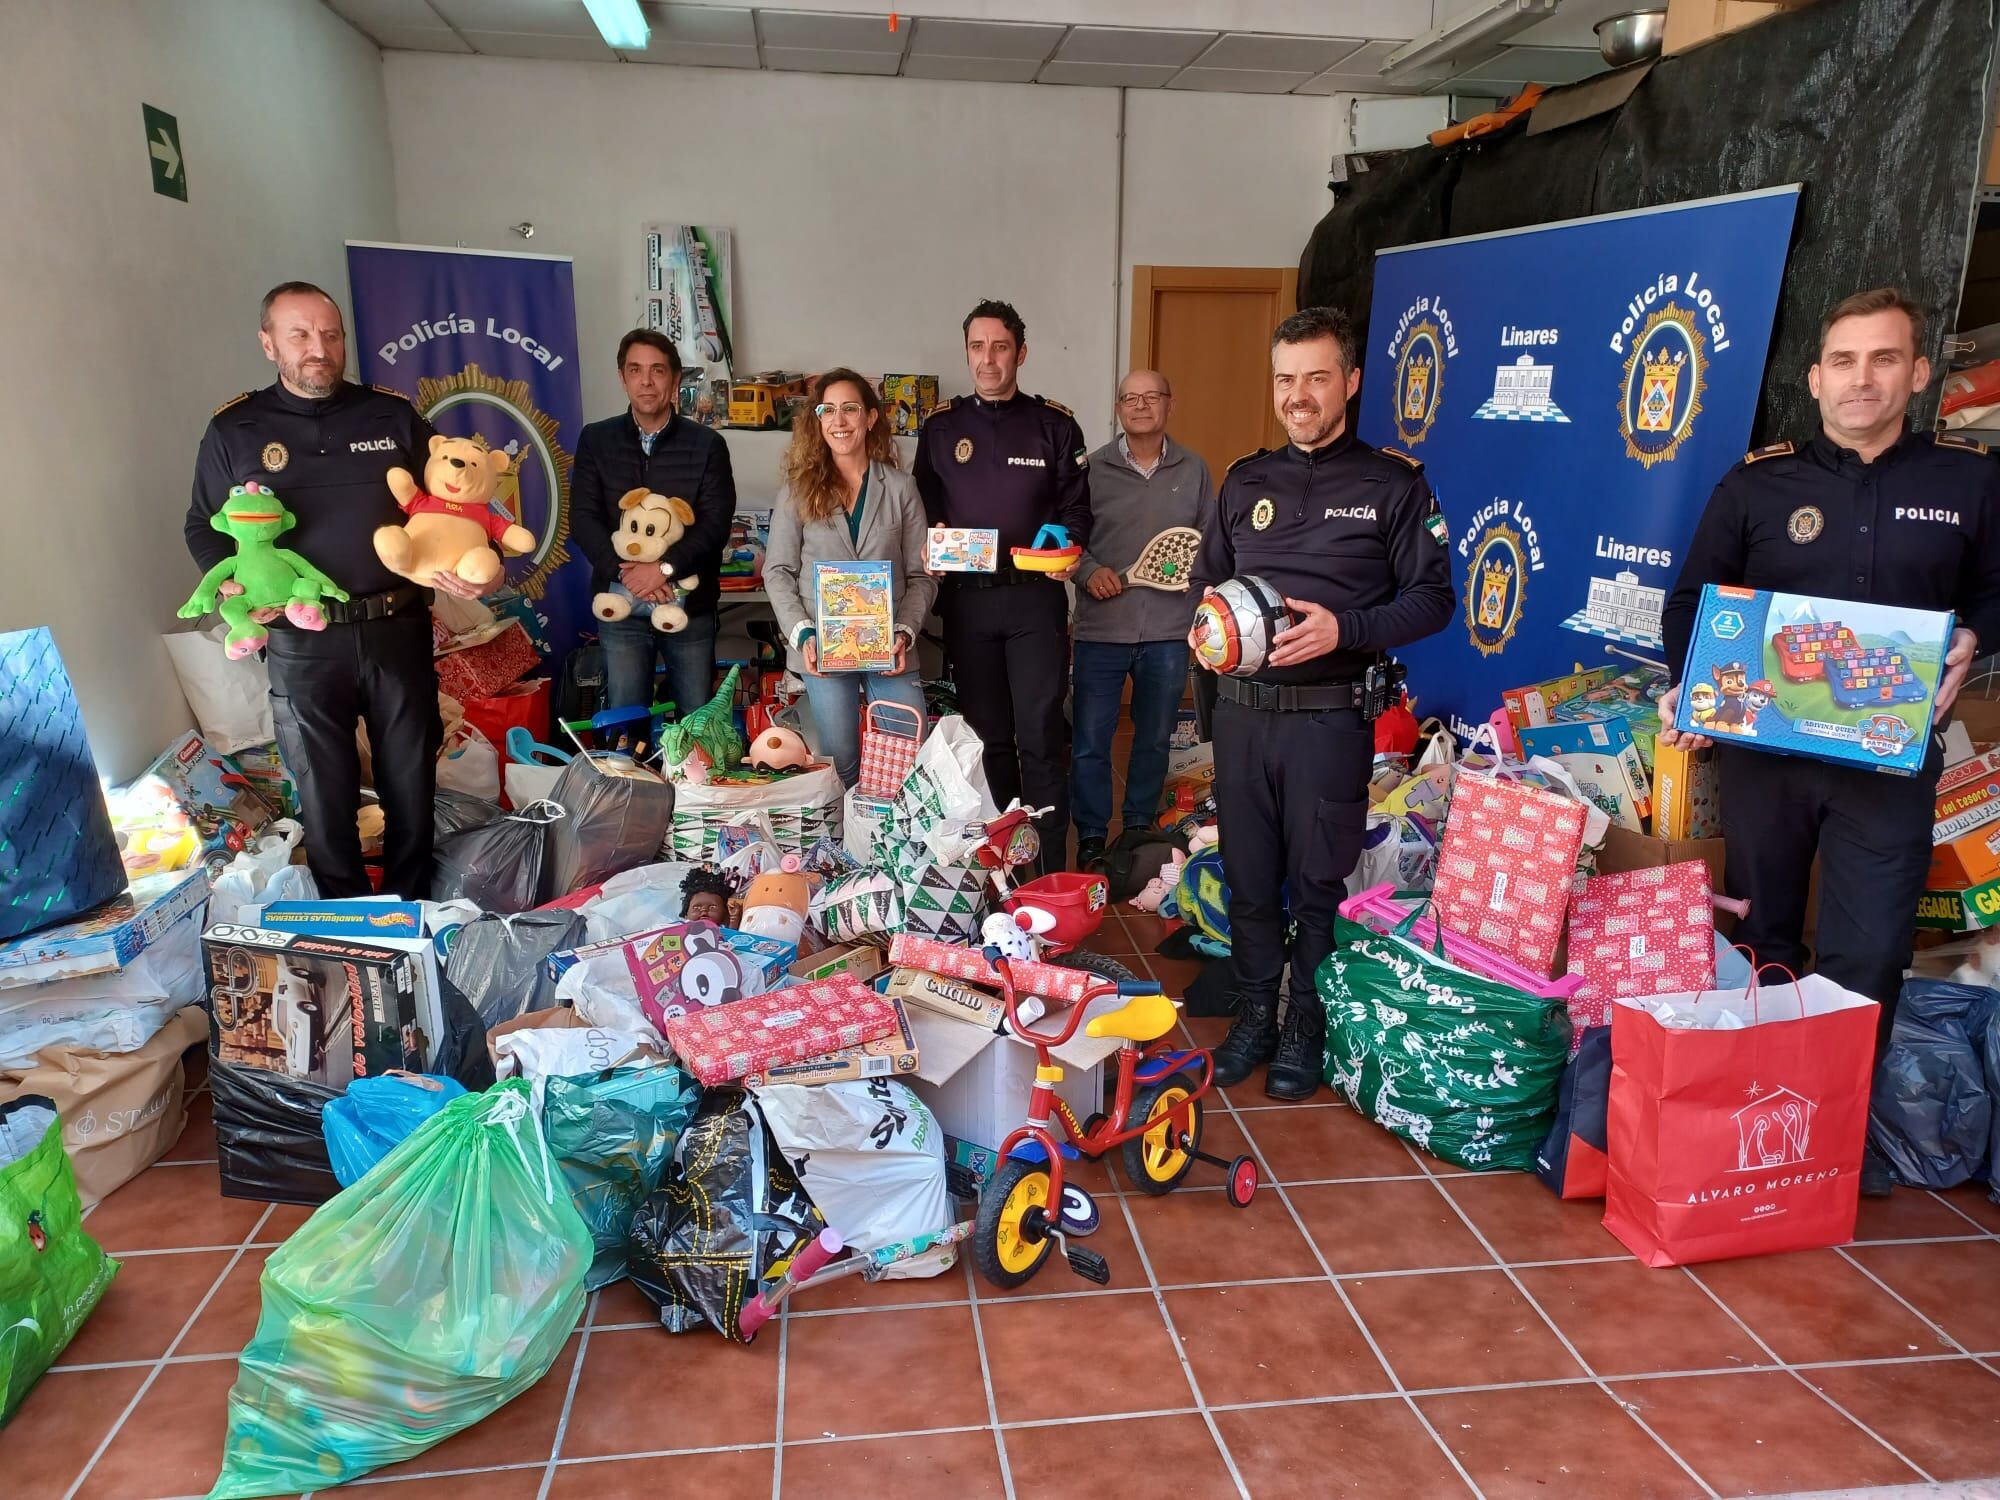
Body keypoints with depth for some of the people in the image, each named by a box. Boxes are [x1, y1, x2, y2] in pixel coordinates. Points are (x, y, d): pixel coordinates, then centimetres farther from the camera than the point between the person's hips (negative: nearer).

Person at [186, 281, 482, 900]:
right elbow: (204, 527, 11)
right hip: (302, 645, -1)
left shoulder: (394, 415, 5)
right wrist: (231, 583, -9)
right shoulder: (234, 430, 4)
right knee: (324, 795, 7)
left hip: (399, 631, 1)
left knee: (412, 783, 11)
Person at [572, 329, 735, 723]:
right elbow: (583, 518, -3)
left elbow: (716, 523, -7)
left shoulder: (707, 444, 2)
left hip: (690, 605, -1)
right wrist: (626, 573, -18)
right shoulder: (596, 440, 6)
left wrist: (664, 567, -22)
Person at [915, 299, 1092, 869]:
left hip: (1036, 595, -2)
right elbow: (924, 506, 13)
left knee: (1040, 736, -4)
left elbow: (1076, 508, 5)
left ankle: (1050, 871, 3)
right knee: (986, 734, 10)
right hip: (966, 597, 2)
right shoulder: (941, 425, 9)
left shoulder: (1055, 424, 4)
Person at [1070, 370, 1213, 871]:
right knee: (1090, 741, 1)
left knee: (1154, 739, 14)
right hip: (1101, 628, -2)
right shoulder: (1093, 468, 1)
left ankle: (1139, 827, 32)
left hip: (1169, 630, 2)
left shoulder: (1194, 470, 6)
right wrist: (1089, 570, -13)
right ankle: (1091, 836, 18)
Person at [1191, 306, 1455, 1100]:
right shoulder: (1245, 480, 12)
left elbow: (1431, 599, -3)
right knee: (1247, 874, 11)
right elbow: (1206, 579, 20)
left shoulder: (1393, 483, 0)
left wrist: (1345, 630, -19)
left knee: (1319, 883, 6)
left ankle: (1308, 1024, 22)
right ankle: (1254, 1012, 26)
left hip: (1329, 716, -4)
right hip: (1242, 708, 4)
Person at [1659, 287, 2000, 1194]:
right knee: (1761, 938, 12)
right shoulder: (1756, 483, 1)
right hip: (1762, 749, 0)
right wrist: (1687, 685, -11)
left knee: (1869, 952, 1)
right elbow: (1689, 603, 5)